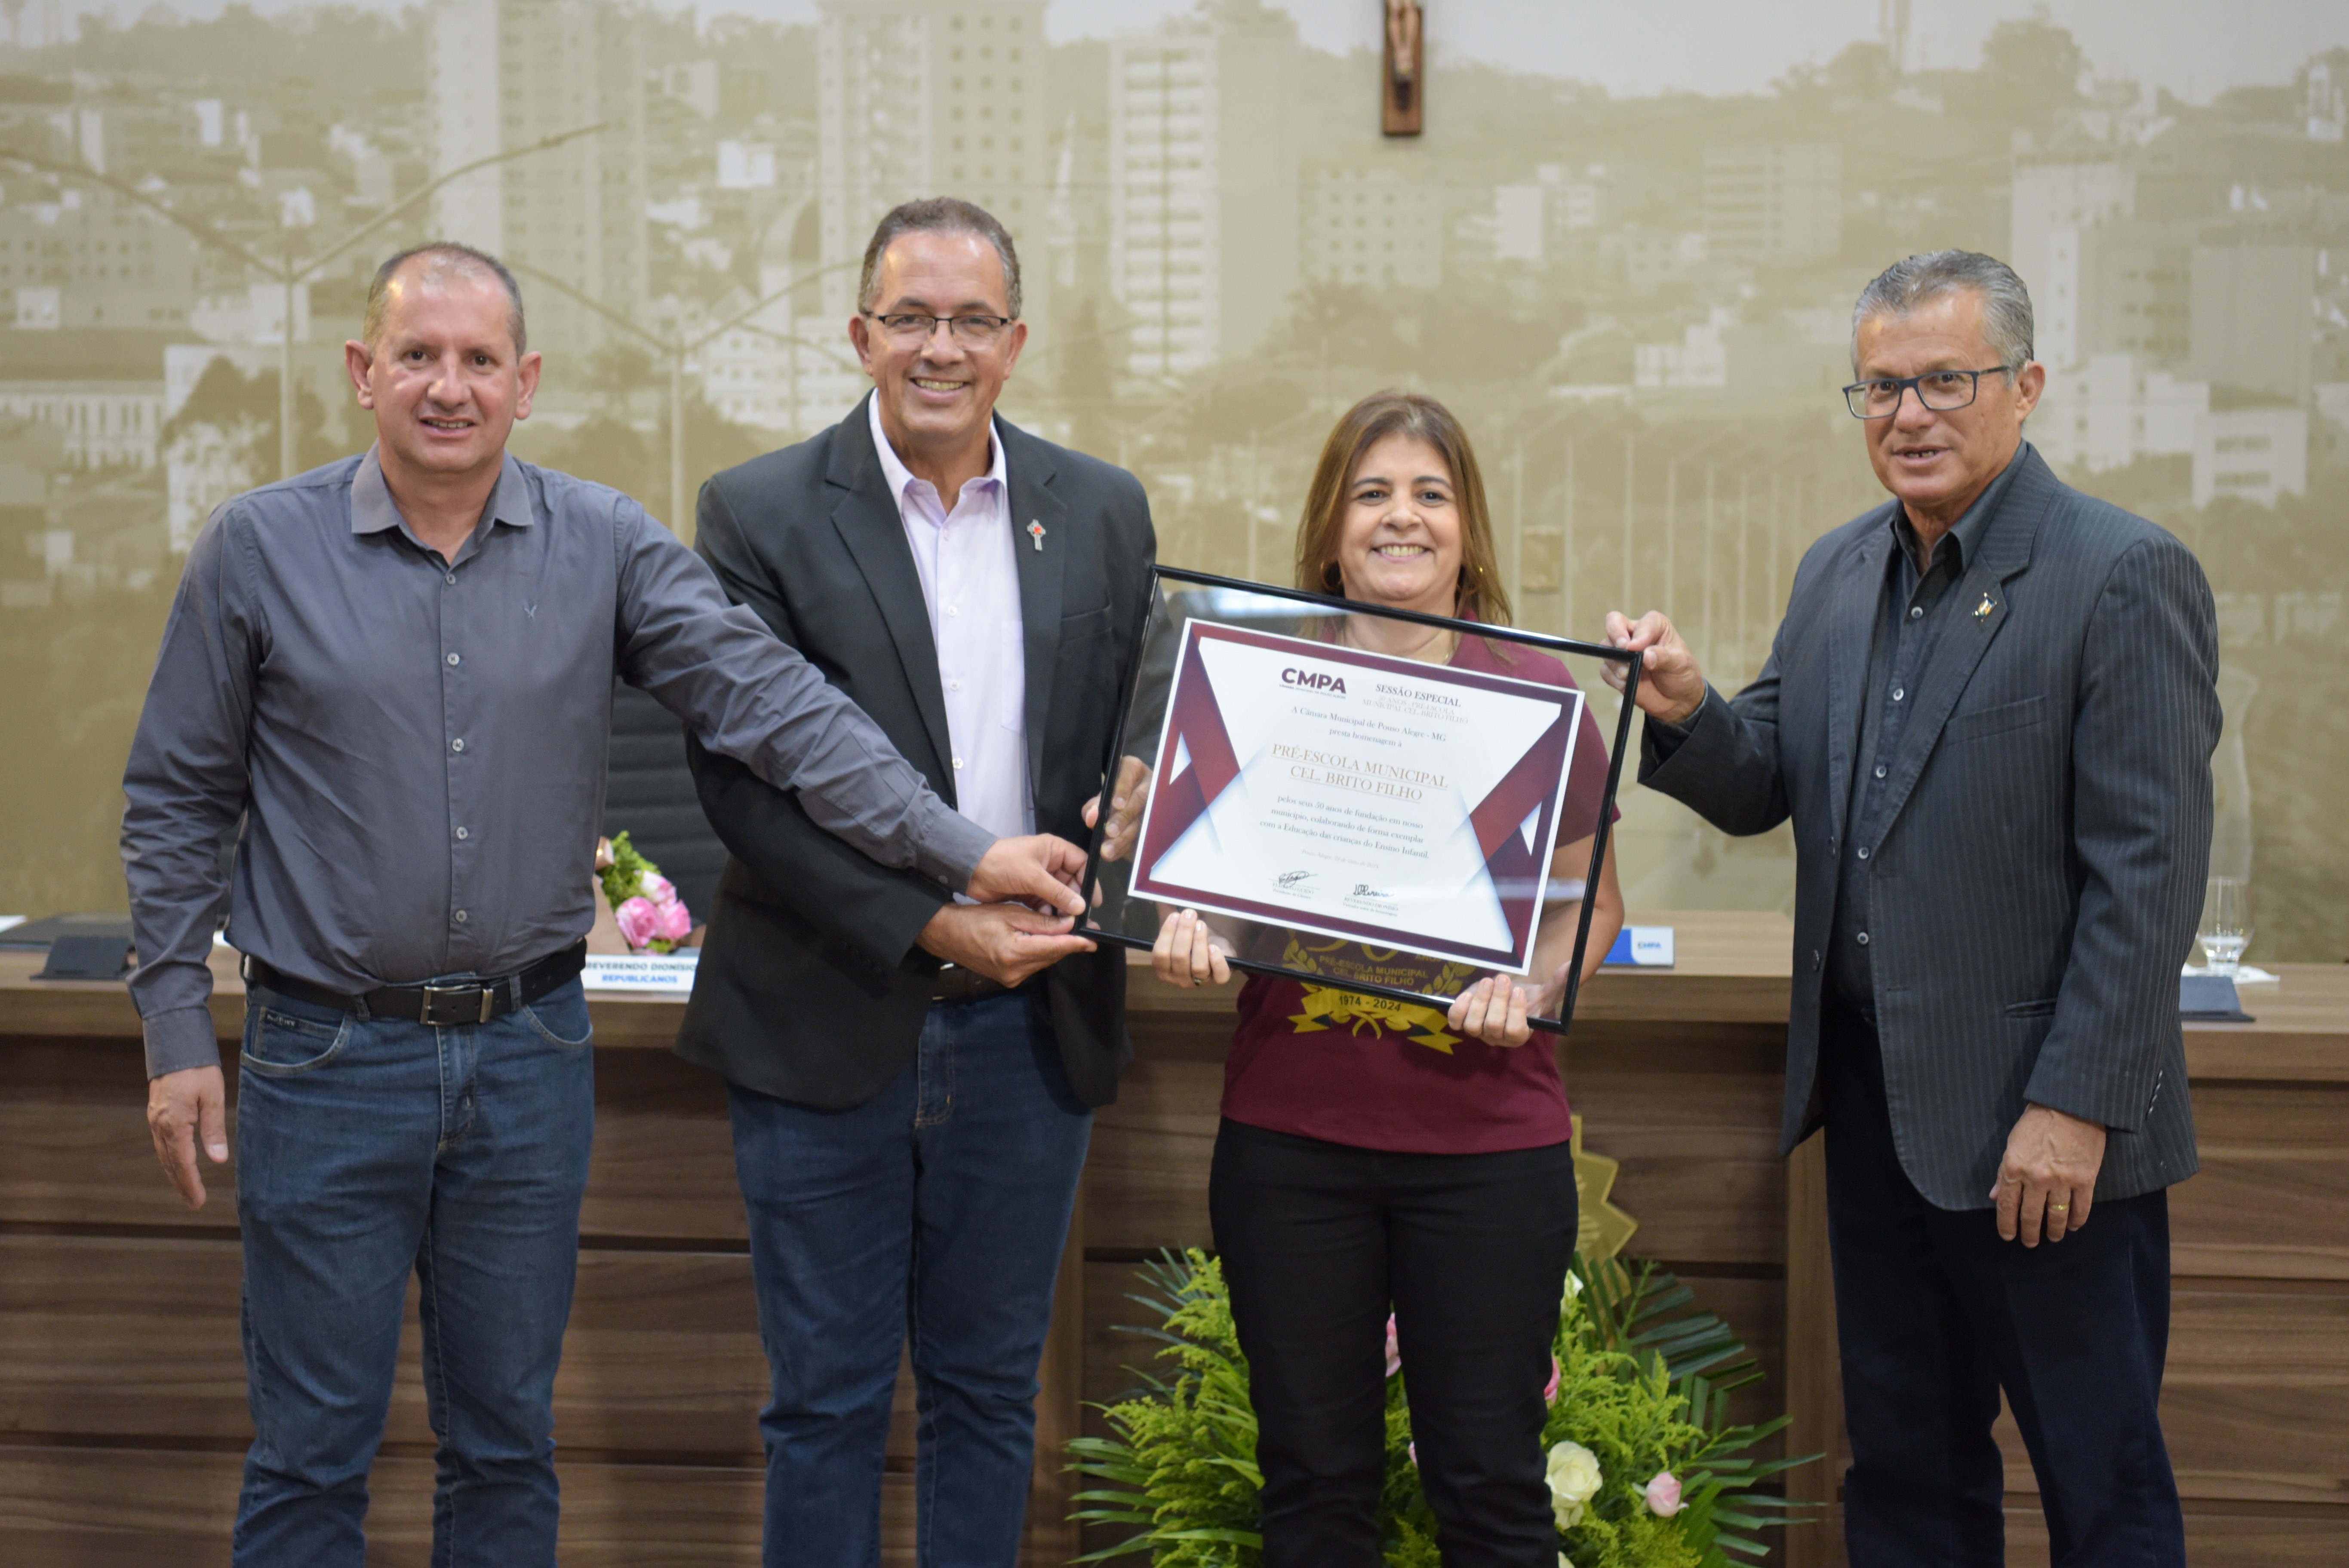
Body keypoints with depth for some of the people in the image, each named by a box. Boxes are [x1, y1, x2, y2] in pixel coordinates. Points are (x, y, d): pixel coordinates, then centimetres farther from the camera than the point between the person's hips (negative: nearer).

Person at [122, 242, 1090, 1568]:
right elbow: (177, 802, 3)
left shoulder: (607, 547, -1)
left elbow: (771, 702, -8)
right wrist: (179, 1034, 0)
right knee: (313, 1456, 7)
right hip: (328, 1059, -1)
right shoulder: (257, 549, -3)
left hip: (531, 1056, 2)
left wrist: (962, 850, -18)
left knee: (509, 1443, 14)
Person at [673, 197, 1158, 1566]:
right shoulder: (763, 514, -5)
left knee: (990, 1389, 14)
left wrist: (1132, 815, -12)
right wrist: (929, 926, -18)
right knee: (829, 1399, 8)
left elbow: (1143, 734, 13)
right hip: (832, 1024, -3)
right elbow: (739, 777, -10)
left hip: (1029, 1022, 3)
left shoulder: (1104, 512, 6)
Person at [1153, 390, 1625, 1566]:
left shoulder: (1537, 693, 1)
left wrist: (1531, 993, -14)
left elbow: (1589, 900, 4)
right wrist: (1190, 936, -10)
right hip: (1290, 1130, 1)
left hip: (1486, 1136, -1)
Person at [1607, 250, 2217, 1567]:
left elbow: (2148, 873, -15)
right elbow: (1768, 790, 11)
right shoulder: (1838, 572, 11)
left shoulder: (2128, 578, -11)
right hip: (1873, 1101, 7)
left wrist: (2076, 1108, -18)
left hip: (2044, 1126, -7)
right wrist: (1689, 712, -10)